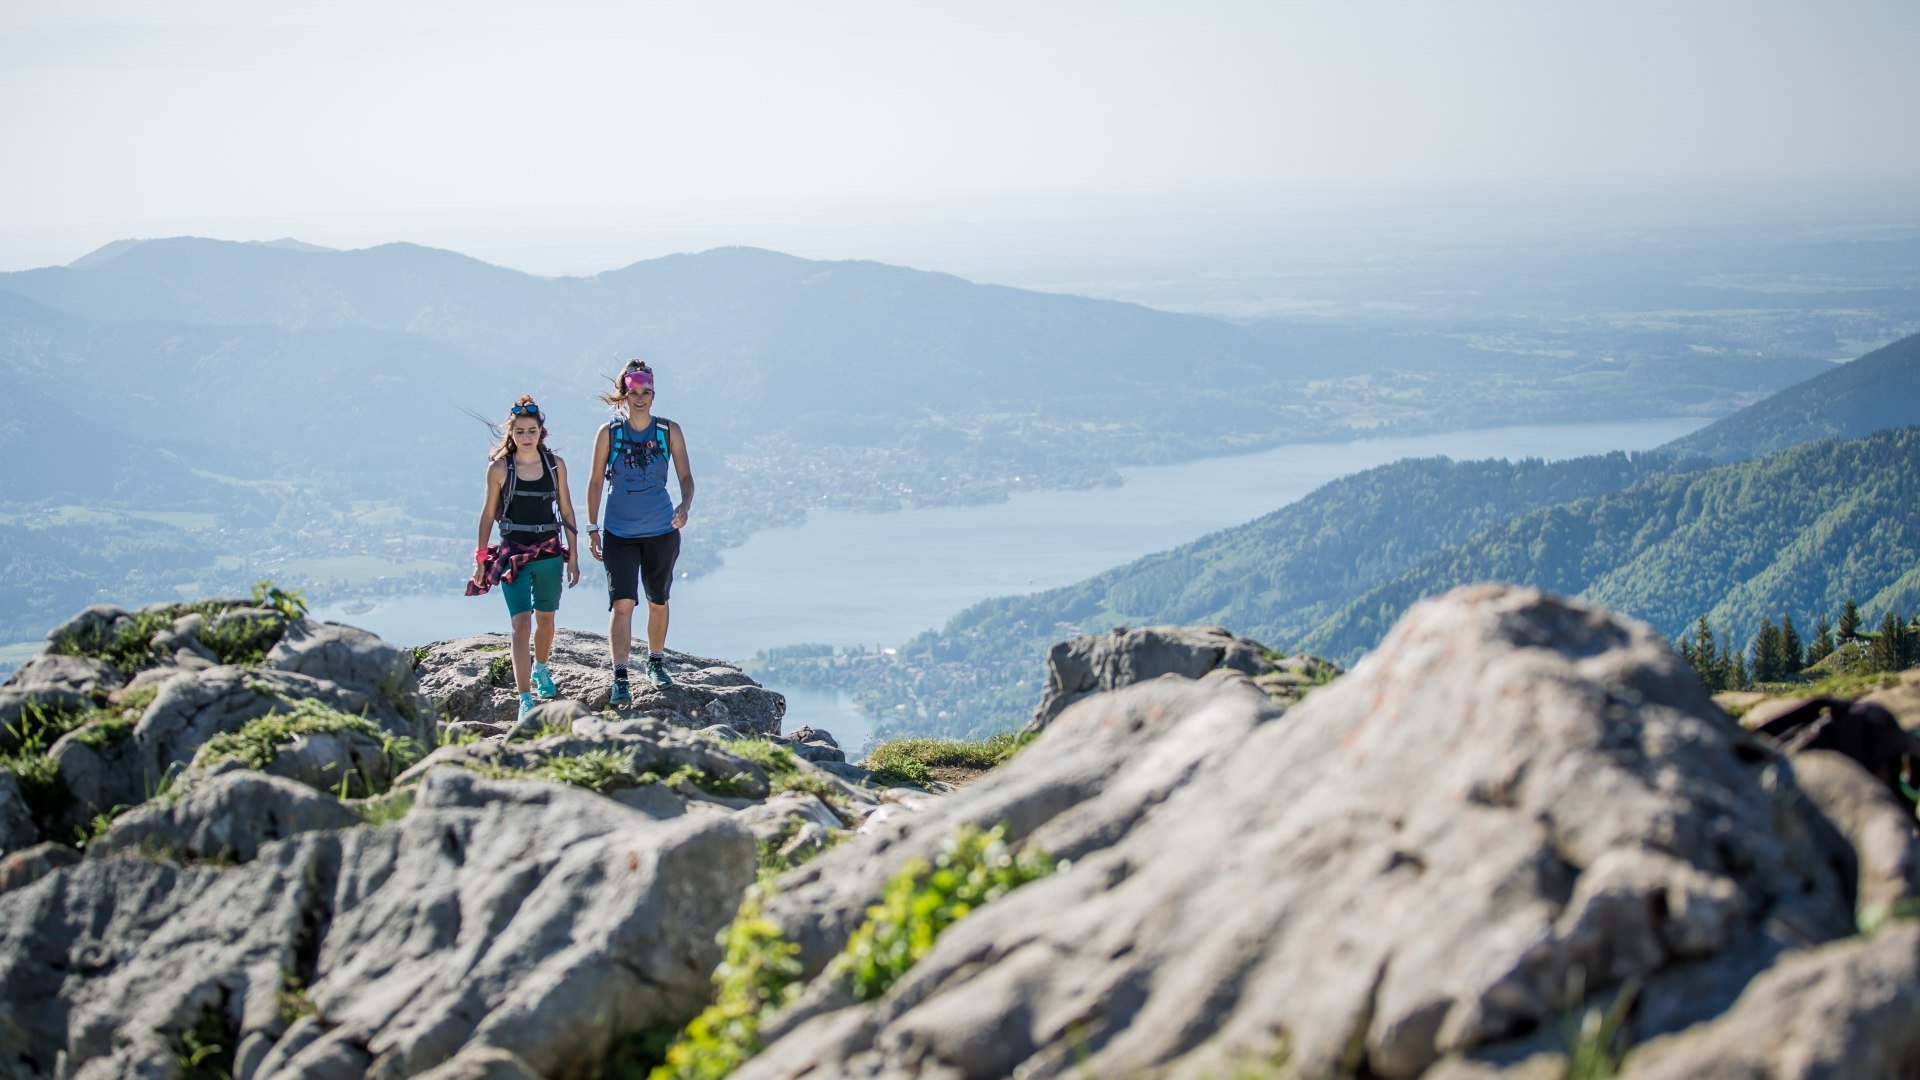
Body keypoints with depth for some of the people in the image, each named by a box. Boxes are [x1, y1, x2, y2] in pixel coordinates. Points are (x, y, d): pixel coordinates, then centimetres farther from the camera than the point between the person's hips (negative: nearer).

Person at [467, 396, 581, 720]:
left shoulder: (555, 464, 1)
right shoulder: (499, 468, -5)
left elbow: (566, 510, 7)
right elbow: (489, 513, 3)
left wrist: (573, 556, 6)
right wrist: (481, 559, 4)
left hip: (549, 551, 3)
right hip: (513, 552, -3)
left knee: (545, 617, 17)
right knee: (522, 623, -13)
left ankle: (540, 669, 46)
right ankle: (525, 700, -18)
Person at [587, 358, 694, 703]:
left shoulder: (669, 431, 0)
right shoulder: (609, 433, -3)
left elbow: (685, 476, -2)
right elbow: (596, 483, 3)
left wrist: (685, 506, -22)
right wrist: (592, 529, 0)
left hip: (662, 532, 2)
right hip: (619, 533, -2)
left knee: (658, 601, 15)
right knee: (622, 603, -14)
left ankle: (656, 662, 36)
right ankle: (620, 678, -17)